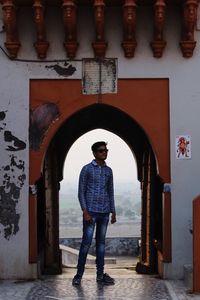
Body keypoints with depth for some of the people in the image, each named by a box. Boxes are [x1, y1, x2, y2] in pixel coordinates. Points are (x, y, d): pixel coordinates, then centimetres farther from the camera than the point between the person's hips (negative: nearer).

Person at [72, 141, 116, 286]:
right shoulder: (87, 169, -2)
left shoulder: (108, 170, 12)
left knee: (101, 242, 9)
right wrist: (85, 212, -12)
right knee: (86, 242, -6)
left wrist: (113, 212, 11)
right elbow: (81, 191, -4)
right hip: (91, 211, -5)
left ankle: (100, 274, 14)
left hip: (105, 212, 5)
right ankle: (79, 274, 2)